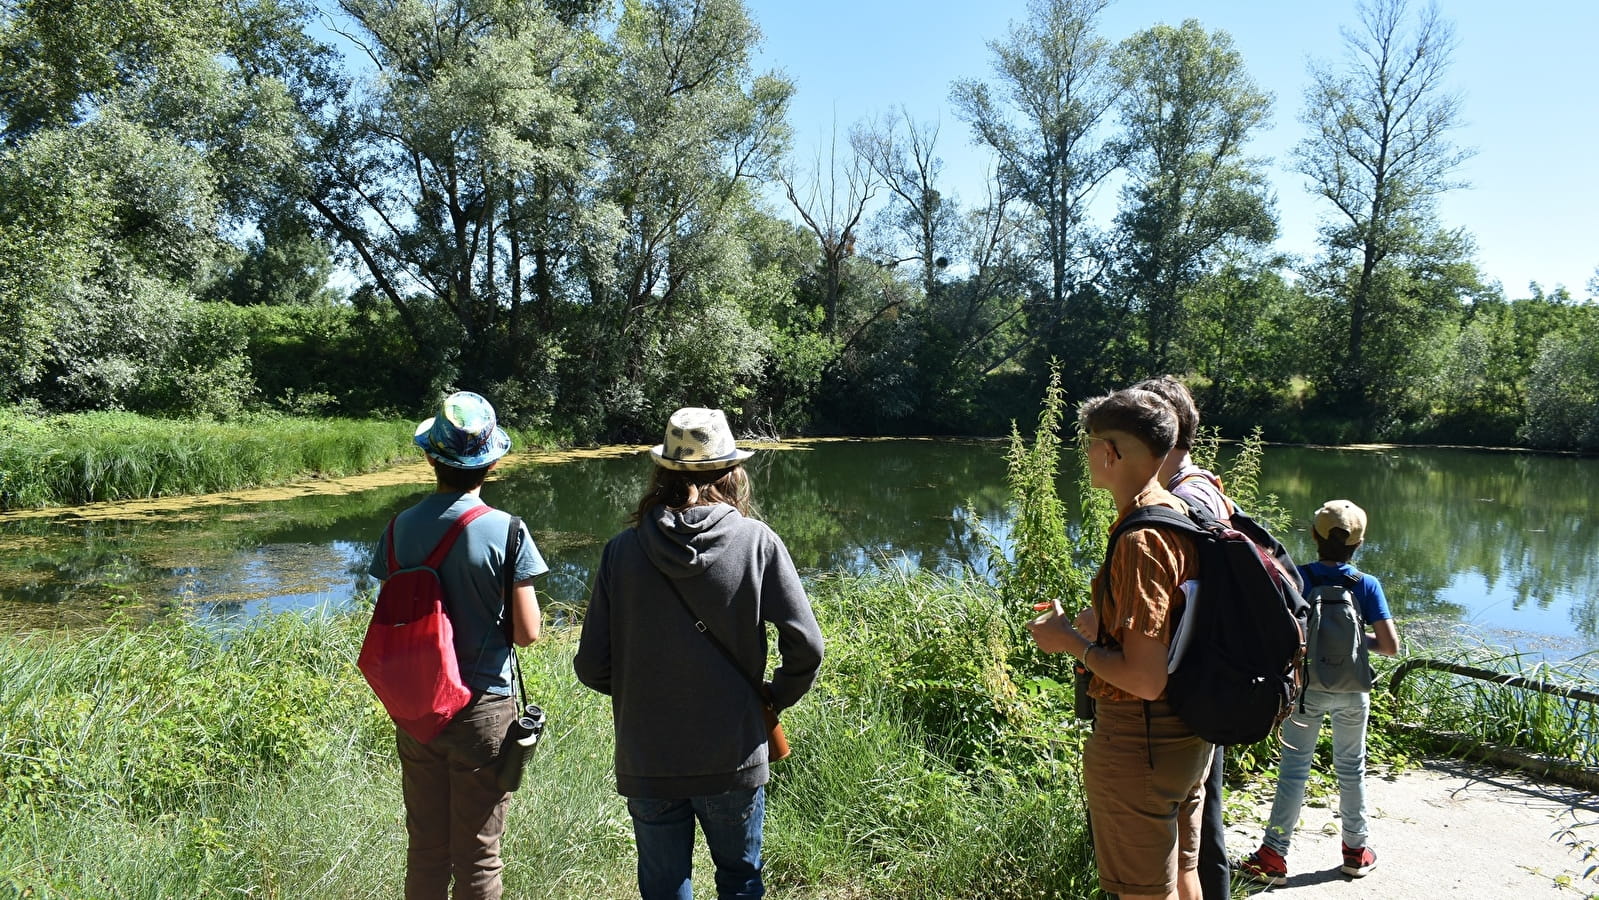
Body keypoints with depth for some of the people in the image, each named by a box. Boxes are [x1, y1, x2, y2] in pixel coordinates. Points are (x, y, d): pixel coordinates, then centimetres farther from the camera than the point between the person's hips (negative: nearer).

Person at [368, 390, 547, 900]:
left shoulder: (402, 527, -4)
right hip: (482, 709, -4)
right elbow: (527, 632, -13)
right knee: (477, 858, 10)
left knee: (424, 852, 19)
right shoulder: (504, 531, -16)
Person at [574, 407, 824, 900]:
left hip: (647, 761, 1)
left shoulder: (623, 549, -9)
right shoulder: (757, 541, -10)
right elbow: (806, 646, -13)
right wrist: (777, 697, 7)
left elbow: (591, 666, -7)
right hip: (734, 757, 0)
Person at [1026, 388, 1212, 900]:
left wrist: (1071, 641, -15)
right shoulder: (1183, 516, 3)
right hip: (1189, 736, 9)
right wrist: (1107, 624, 13)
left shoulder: (1140, 541, -26)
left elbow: (1145, 679, -28)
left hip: (1139, 742, -9)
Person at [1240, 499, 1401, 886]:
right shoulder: (1367, 585, -10)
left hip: (1306, 686, -1)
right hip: (1351, 690, 1)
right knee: (1351, 767, 17)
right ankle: (1356, 851, 30)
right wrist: (1361, 640, 7)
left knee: (1294, 768, 5)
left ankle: (1273, 855, 4)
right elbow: (1391, 646, -12)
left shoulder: (1296, 578, -12)